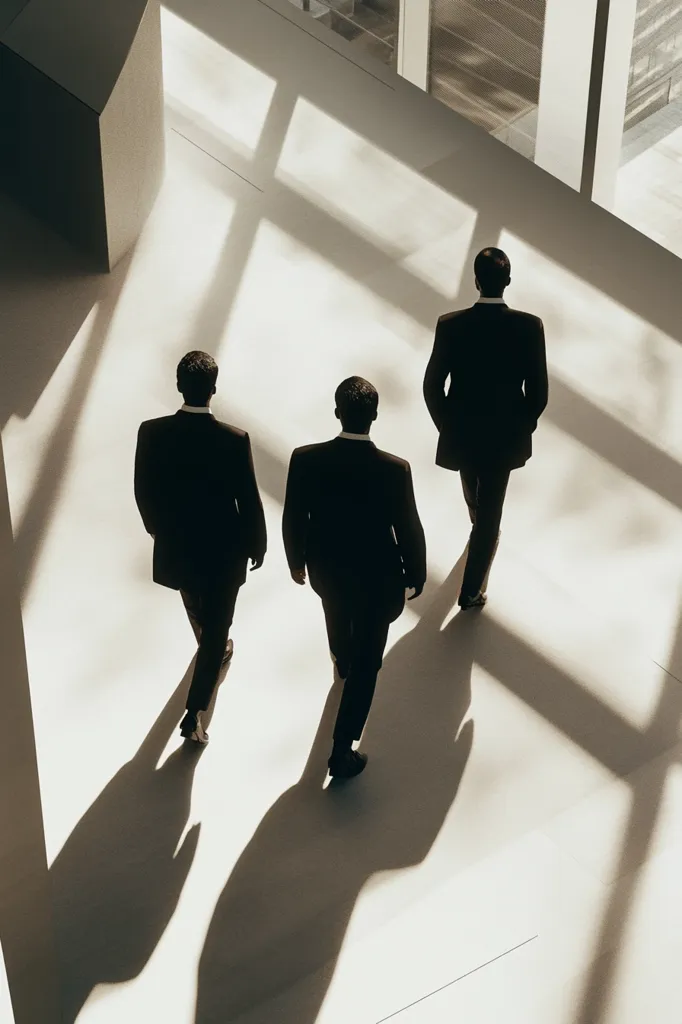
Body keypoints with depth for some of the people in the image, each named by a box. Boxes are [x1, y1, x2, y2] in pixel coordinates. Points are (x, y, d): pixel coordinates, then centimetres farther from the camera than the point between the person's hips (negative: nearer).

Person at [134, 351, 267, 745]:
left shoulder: (152, 433, -19)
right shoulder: (235, 440, -26)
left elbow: (144, 493, -5)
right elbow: (249, 501, -15)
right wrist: (257, 545, 3)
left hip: (175, 546, 3)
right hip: (223, 550, -3)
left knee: (197, 612, 32)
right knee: (216, 625, 13)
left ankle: (214, 649, 61)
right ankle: (195, 712, 12)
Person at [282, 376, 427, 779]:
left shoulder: (306, 460, -25)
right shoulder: (395, 470, -30)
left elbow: (293, 520, -11)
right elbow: (409, 530, -17)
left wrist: (296, 561, 9)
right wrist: (416, 576, 2)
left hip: (327, 569, 3)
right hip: (377, 578, -3)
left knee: (337, 616, 37)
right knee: (367, 662, 14)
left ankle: (343, 663, 69)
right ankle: (343, 751, 18)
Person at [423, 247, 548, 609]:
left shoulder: (450, 325, -22)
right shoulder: (530, 327, -22)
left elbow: (432, 386, -12)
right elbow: (538, 390, -14)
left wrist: (446, 425, 6)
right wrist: (524, 425, 6)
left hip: (462, 433, 1)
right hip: (505, 436, -1)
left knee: (475, 496, 32)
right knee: (490, 509, 15)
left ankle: (482, 529, 63)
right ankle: (472, 590, 22)